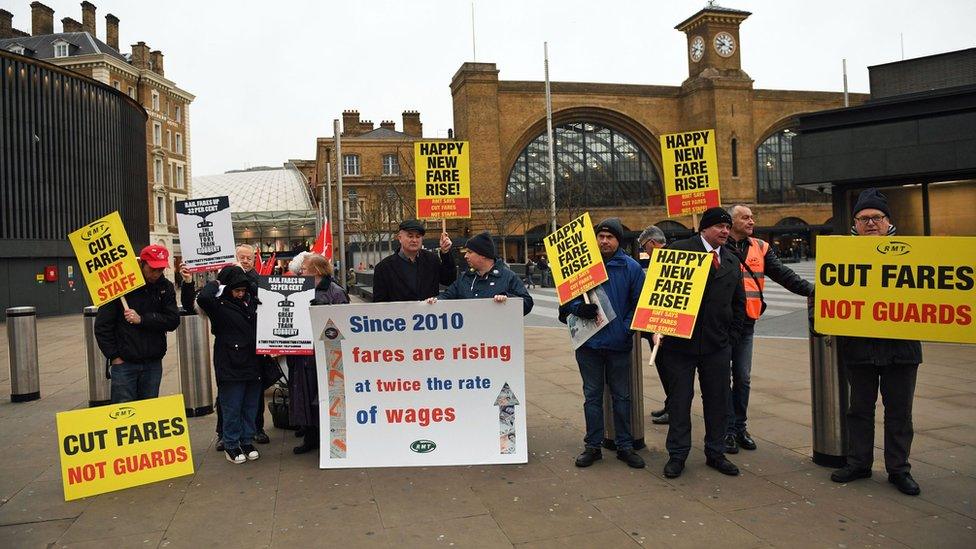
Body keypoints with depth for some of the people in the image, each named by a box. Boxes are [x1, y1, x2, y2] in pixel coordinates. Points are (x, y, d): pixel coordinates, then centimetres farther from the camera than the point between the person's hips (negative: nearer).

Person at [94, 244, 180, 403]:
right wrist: (114, 356, -6)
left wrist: (142, 319, -17)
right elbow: (102, 326, -4)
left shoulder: (166, 287, 2)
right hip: (124, 363, -3)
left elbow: (173, 320, -6)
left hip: (153, 363, 3)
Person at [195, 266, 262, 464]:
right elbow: (203, 298, -29)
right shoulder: (219, 305, -8)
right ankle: (231, 445, 19)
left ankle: (247, 441, 28)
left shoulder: (250, 302, 9)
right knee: (232, 409, 5)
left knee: (251, 407, 14)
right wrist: (215, 284, -11)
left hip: (253, 364, 5)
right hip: (231, 366, -5)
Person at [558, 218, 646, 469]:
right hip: (589, 342, 0)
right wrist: (580, 308, -16)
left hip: (619, 344, 0)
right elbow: (567, 298, 4)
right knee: (592, 396, 10)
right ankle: (592, 445, 21)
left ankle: (624, 445, 23)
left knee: (622, 396, 11)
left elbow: (639, 303, 1)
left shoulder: (631, 267, 0)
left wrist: (627, 328, -12)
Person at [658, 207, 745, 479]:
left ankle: (716, 453, 25)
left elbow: (739, 302, 19)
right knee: (679, 400, 4)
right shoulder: (679, 250, -4)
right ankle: (677, 455, 16)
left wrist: (732, 336, 11)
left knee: (718, 400, 10)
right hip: (680, 342, -4)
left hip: (718, 344, 5)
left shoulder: (732, 262, 14)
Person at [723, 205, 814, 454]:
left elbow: (783, 274, 5)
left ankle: (739, 426, 25)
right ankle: (728, 429, 14)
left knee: (743, 378, 12)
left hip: (746, 322, 4)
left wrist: (810, 289, -5)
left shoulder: (760, 248, 9)